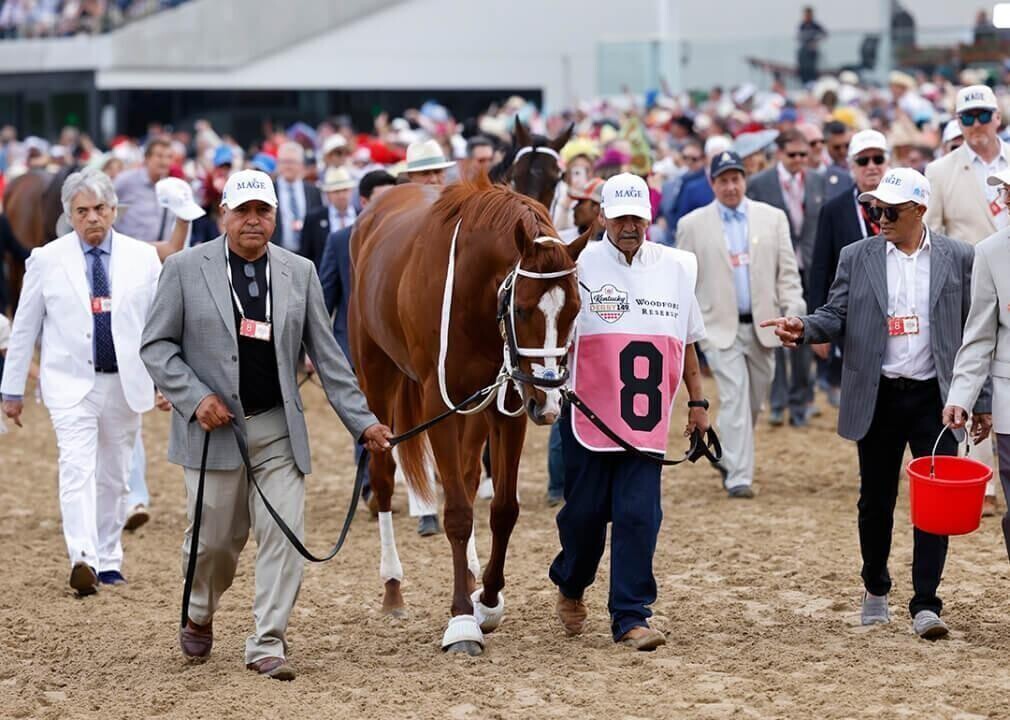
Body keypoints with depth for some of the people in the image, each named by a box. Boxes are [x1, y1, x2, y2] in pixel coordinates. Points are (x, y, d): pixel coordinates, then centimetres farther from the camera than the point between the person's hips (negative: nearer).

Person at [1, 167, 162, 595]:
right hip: (70, 383, -2)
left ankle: (108, 560, 23)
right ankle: (82, 559, -28)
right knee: (77, 468, -17)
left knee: (113, 476, 11)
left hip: (125, 383, 2)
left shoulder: (143, 258, 4)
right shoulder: (47, 260, 1)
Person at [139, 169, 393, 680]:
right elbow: (156, 345, -1)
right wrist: (195, 399, -14)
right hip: (215, 427, -2)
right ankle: (199, 616, 37)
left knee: (283, 537, -6)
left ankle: (267, 645, 2)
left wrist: (362, 422, 2)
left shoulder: (299, 272, 5)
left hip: (278, 429, 2)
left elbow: (326, 355, 7)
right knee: (215, 538, 8)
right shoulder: (186, 268, -2)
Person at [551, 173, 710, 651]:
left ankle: (630, 616, 0)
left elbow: (687, 342, 17)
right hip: (588, 411, -2)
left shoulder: (677, 268, 8)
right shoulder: (580, 265, -4)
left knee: (639, 515, -5)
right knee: (586, 510, 7)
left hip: (647, 419, 2)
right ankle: (570, 587, 35)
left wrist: (697, 401, 17)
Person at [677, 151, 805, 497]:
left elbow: (787, 271, 6)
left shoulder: (772, 218, 6)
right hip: (720, 327, -3)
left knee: (754, 400, 12)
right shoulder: (693, 225, 1)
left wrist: (793, 312, -7)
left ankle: (729, 456, 35)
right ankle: (739, 477, -12)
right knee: (735, 397, -13)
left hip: (762, 326, 3)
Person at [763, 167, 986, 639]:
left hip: (936, 398, -1)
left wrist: (981, 400, 1)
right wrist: (803, 328, -19)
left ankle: (925, 605, -3)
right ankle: (875, 590, 30)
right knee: (876, 500, 11)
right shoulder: (857, 257, 4)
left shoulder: (957, 258, 2)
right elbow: (836, 317, 4)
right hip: (878, 400, 1)